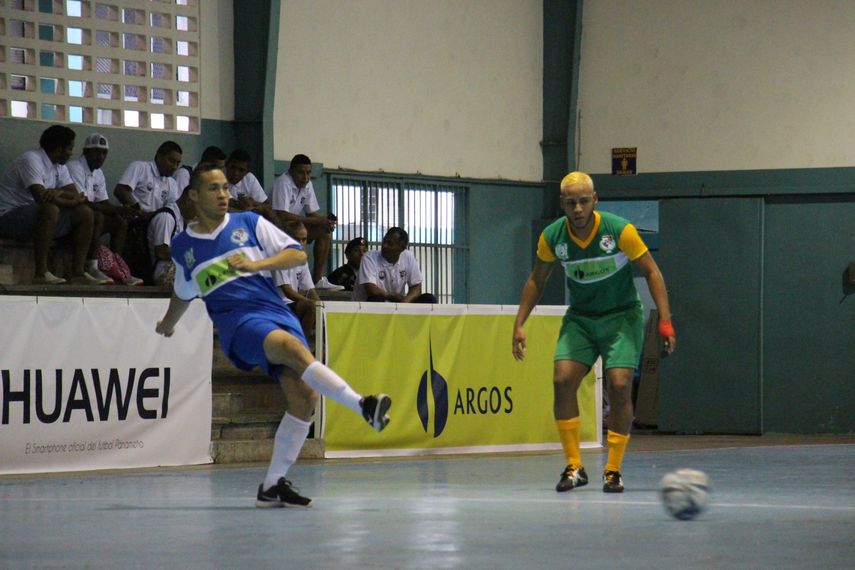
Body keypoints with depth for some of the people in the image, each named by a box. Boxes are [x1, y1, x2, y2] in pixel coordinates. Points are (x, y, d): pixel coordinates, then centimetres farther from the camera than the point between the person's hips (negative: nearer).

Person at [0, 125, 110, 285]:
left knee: (85, 213, 0)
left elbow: (75, 195, 3)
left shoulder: (58, 166, 12)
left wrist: (60, 192, -22)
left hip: (36, 215, 9)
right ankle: (41, 274, -36)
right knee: (50, 209, -37)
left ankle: (78, 272, -4)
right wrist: (74, 201, -14)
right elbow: (41, 197, -28)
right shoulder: (31, 160, -18)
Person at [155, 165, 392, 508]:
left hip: (276, 310, 3)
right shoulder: (182, 246, 14)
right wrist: (168, 324, 49)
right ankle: (363, 406, -48)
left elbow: (298, 254, 7)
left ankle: (272, 485, -5)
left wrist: (257, 264, -8)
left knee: (304, 393, -13)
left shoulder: (249, 223, 12)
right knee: (293, 346, -34)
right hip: (238, 321, -2)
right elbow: (184, 293, 34)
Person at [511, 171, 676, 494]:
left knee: (619, 385, -18)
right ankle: (574, 467, -5)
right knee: (562, 380, -16)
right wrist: (519, 324, 2)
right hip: (579, 319, 3)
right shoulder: (552, 237, -9)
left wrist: (665, 320, -17)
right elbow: (536, 281, 7)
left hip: (622, 316, -3)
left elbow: (651, 272, -10)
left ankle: (613, 470, -4)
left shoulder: (620, 230, -18)